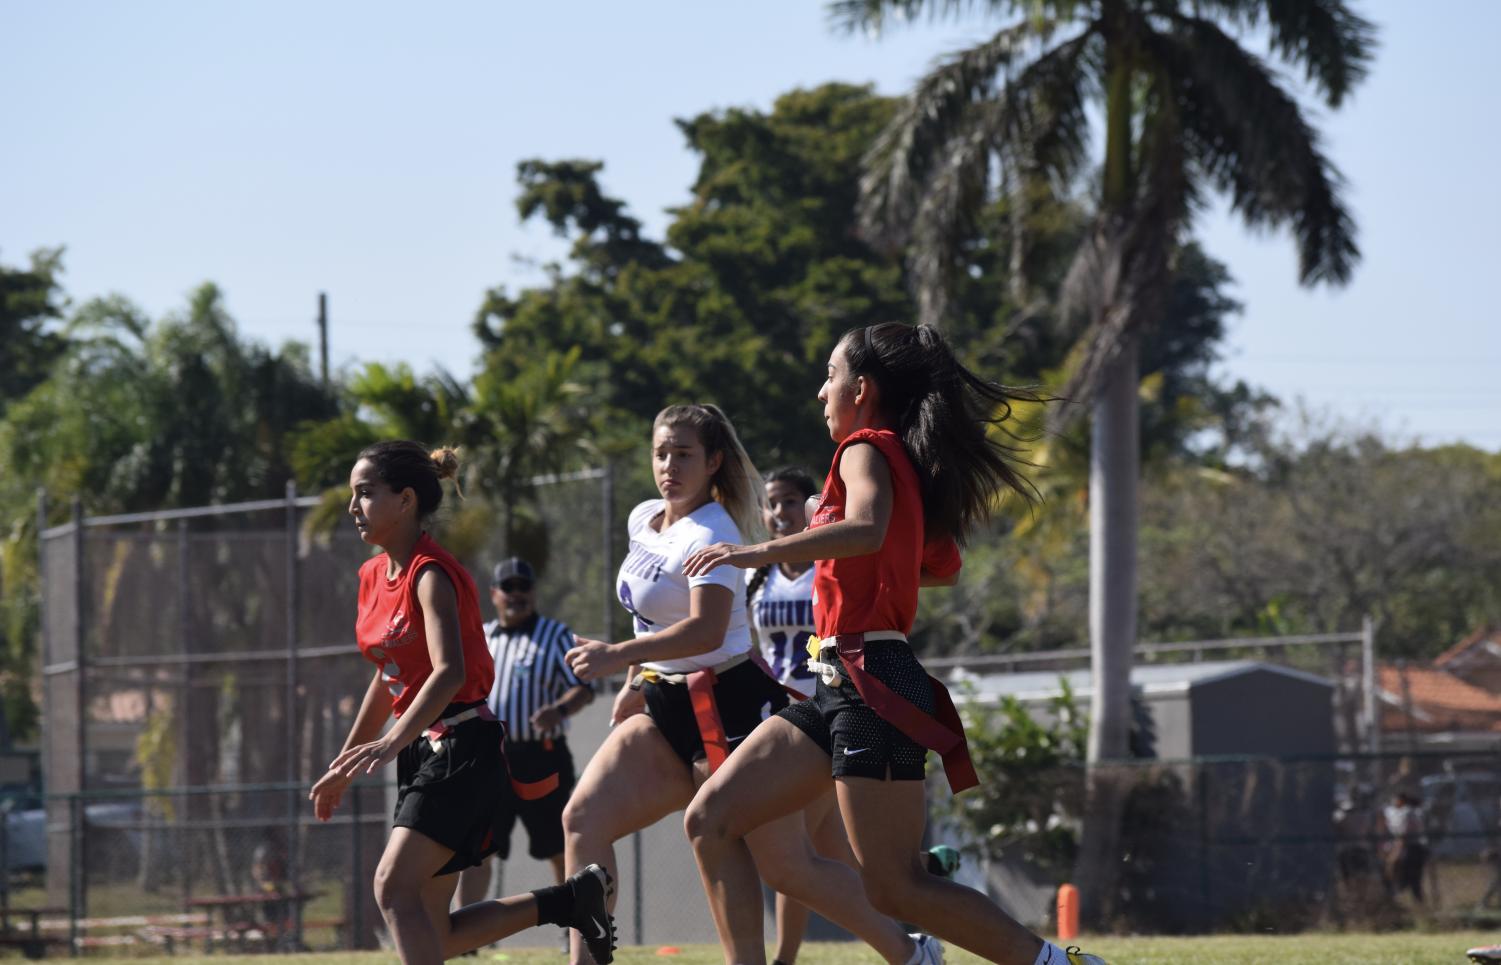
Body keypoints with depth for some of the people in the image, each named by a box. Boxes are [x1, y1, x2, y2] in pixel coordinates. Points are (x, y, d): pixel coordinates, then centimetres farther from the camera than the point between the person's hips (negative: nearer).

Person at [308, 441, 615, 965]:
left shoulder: (430, 574, -14)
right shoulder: (375, 576, 12)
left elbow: (449, 672, -29)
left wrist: (392, 742, -42)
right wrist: (345, 764, 26)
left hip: (463, 748, -9)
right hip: (422, 752, 9)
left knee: (395, 886, -23)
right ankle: (572, 899, 16)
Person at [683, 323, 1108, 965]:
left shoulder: (867, 450, -9)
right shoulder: (906, 463, 17)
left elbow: (867, 529, -31)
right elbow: (943, 567, 30)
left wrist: (760, 552, -31)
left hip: (872, 684, -10)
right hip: (840, 688, 10)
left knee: (894, 888, -10)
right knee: (712, 820, 4)